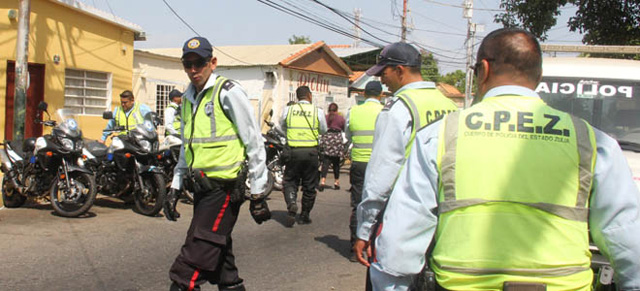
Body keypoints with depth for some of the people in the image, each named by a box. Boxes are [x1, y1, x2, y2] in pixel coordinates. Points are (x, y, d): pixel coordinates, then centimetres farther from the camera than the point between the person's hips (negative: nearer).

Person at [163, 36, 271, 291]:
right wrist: (175, 187, 18)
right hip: (202, 186, 8)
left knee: (193, 262, -11)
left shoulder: (228, 92, -9)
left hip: (224, 188, -8)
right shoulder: (187, 98, 15)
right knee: (218, 255, 15)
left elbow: (254, 144, -8)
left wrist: (257, 195, -9)